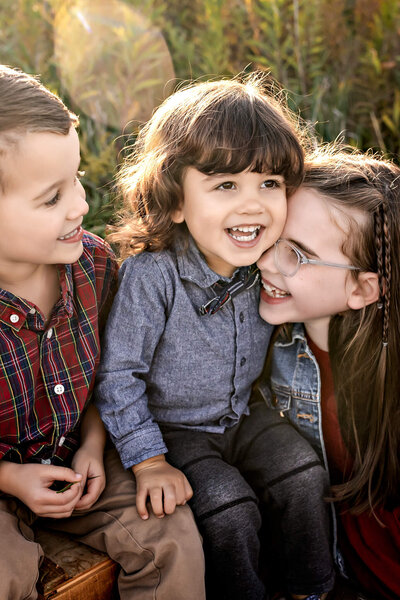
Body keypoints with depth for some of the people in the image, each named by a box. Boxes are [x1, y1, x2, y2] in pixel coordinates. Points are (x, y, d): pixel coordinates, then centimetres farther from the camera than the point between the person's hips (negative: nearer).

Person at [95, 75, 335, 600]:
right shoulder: (151, 274, -29)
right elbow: (119, 375, -21)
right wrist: (149, 462, -20)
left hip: (242, 416, 5)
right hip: (174, 429, -5)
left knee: (306, 478, -4)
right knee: (232, 512, -18)